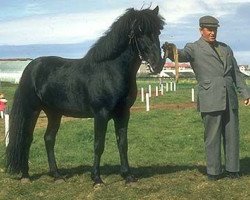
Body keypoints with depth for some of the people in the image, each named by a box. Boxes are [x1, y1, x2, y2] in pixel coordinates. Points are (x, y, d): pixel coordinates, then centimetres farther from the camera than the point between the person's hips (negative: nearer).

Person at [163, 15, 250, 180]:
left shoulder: (226, 48, 18)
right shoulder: (194, 49, 3)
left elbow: (237, 73, 20)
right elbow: (181, 55, -19)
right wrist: (171, 51, -42)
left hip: (230, 99, 5)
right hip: (210, 101, -5)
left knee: (232, 135, 8)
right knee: (212, 137, 1)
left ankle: (232, 169, 19)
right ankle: (214, 171, 11)